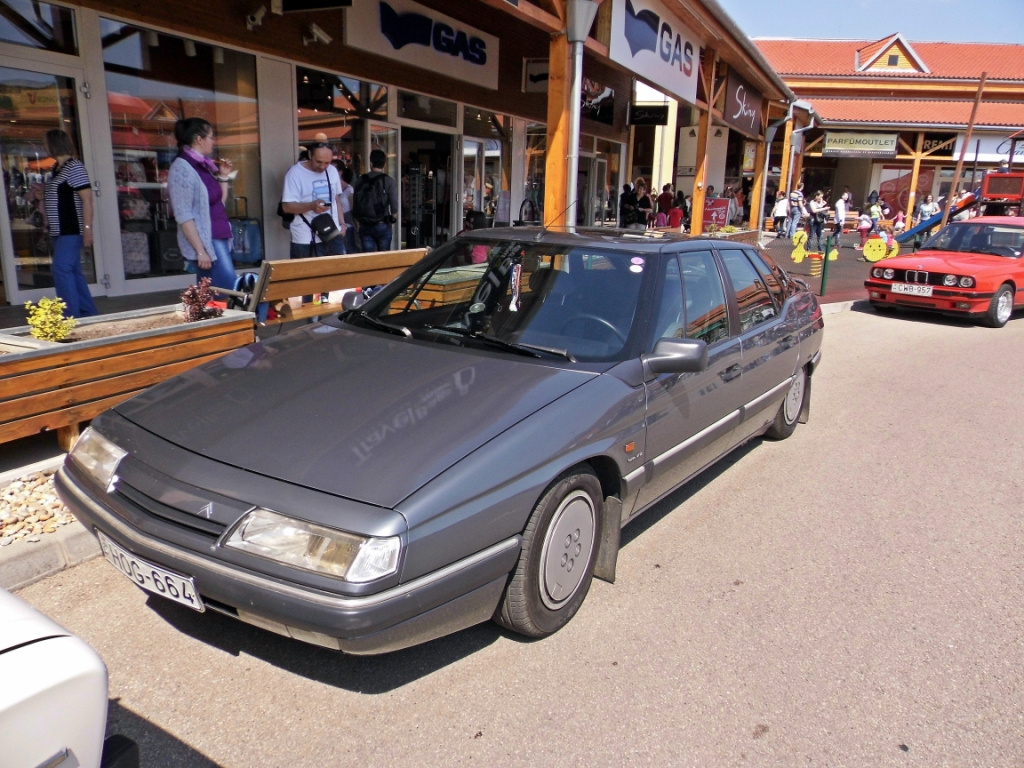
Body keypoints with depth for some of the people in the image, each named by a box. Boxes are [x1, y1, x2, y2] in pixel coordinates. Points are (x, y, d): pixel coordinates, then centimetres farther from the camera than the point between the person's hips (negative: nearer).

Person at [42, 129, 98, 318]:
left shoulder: (74, 167, -11)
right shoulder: (57, 169, 15)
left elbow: (87, 199, -17)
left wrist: (87, 228, -22)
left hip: (71, 231, -9)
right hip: (60, 231, 9)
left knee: (61, 270, -13)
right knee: (73, 272, 11)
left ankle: (72, 315, -10)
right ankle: (88, 313, 17)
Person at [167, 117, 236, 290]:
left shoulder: (203, 165, 13)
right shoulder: (181, 168, -11)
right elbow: (183, 216, -16)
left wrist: (223, 176, 11)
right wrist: (200, 251, -20)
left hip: (219, 238, 8)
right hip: (205, 242, -8)